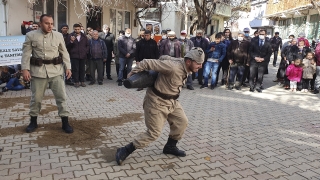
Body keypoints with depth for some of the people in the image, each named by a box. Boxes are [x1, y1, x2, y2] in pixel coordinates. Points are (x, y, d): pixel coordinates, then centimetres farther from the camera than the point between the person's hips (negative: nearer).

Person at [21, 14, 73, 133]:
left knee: (61, 96, 1)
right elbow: (26, 54, 0)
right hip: (38, 70, -1)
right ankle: (33, 121, 28)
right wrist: (25, 69, -9)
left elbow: (64, 53, 8)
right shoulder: (31, 36, 1)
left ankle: (65, 122, 11)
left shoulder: (58, 36, 5)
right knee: (36, 98, 10)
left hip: (56, 70, 1)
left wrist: (68, 67, 1)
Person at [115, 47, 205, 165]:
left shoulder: (187, 68, -2)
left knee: (181, 122, 10)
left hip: (171, 101, 9)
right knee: (154, 133, -6)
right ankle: (124, 151, 5)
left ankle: (170, 147, 31)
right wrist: (131, 74, -14)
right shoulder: (173, 67, -32)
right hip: (157, 101, -9)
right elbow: (147, 63, -27)